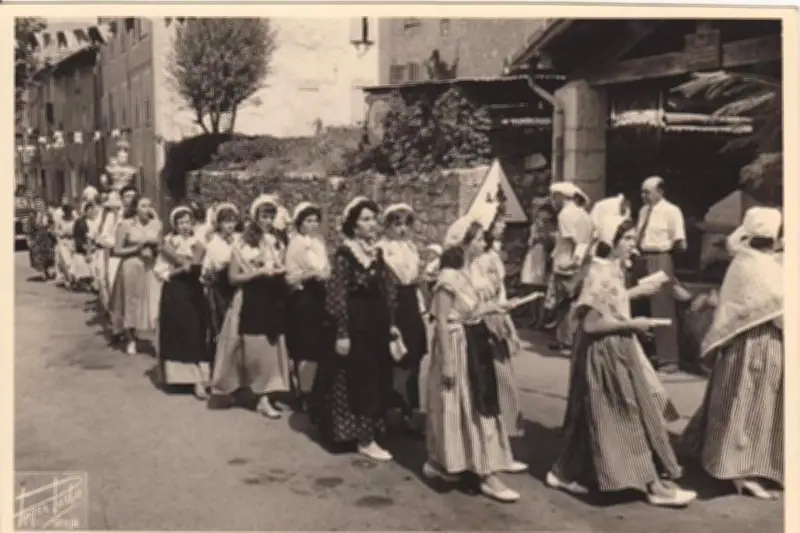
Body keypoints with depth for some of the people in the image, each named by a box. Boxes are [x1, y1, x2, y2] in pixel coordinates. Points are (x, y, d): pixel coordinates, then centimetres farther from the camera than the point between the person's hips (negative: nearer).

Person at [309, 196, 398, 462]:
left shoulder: (377, 252, 9)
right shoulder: (345, 253, -12)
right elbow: (338, 296, -14)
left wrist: (391, 323, 12)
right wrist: (342, 333, -17)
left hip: (377, 323, 7)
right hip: (355, 323, -7)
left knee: (378, 379, 12)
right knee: (360, 379, -2)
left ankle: (369, 432, 26)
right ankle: (364, 440, 6)